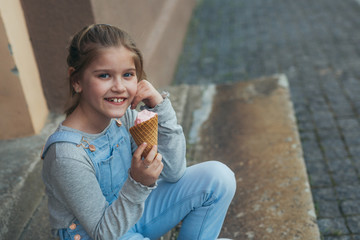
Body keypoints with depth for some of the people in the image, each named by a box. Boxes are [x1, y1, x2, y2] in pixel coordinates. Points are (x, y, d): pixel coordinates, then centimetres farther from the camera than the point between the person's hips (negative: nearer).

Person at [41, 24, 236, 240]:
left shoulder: (124, 116, -10)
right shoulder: (67, 154, -29)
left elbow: (174, 172, -8)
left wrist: (161, 108, -18)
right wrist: (138, 184, -38)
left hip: (131, 214, 7)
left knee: (218, 177, -6)